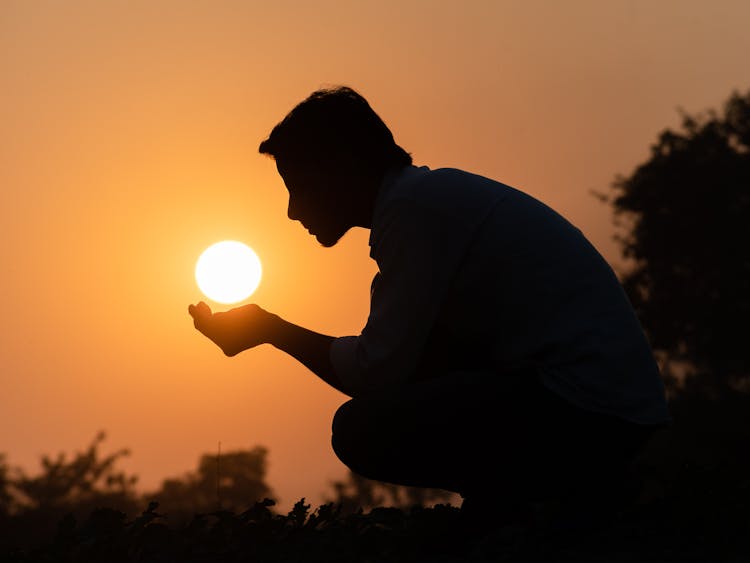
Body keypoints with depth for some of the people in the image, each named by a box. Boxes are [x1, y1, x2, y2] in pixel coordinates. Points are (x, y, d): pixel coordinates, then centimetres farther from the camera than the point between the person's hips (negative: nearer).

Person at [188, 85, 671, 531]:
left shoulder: (414, 204, -11)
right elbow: (415, 360, 20)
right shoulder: (439, 195, 20)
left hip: (582, 410, -10)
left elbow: (378, 372, -15)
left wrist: (271, 329, 0)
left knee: (363, 432, -15)